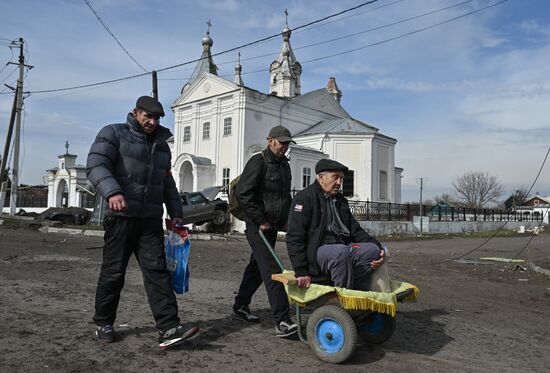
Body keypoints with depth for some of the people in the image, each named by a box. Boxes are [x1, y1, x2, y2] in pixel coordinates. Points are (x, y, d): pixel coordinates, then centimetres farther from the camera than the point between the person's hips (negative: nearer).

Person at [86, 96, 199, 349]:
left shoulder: (161, 144, 20)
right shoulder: (113, 134, 2)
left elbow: (167, 183, 25)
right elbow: (95, 165, -13)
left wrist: (175, 212, 15)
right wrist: (112, 192, -31)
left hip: (151, 220, 5)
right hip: (121, 216, -4)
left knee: (157, 270, -4)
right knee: (113, 272, 5)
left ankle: (168, 329, -8)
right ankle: (103, 323, 23)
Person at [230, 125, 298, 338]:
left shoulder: (284, 164, 16)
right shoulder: (258, 162, -11)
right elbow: (243, 194, -18)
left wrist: (286, 220, 13)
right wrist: (261, 221, -16)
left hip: (272, 226, 9)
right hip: (257, 226, -9)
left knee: (257, 267, 15)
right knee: (271, 270, -13)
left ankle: (240, 308, 29)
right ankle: (282, 321, -13)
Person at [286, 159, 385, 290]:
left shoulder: (340, 201, 22)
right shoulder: (304, 198, -2)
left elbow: (355, 230, 19)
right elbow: (294, 237, -9)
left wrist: (377, 246, -1)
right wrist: (301, 272, -17)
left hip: (341, 247, 7)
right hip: (316, 250, -7)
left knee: (372, 249, -17)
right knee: (341, 252, -35)